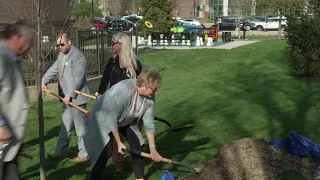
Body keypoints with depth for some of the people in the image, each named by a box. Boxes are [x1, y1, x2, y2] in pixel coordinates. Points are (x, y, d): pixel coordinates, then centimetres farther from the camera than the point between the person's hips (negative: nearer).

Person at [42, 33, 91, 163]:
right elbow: (54, 69, 15)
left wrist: (69, 95, -25)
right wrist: (44, 81, 1)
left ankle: (84, 154, 13)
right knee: (65, 127, 18)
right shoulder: (62, 55, 12)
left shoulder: (77, 56, -17)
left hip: (76, 98, -9)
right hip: (67, 97, 9)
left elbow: (78, 79, -22)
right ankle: (61, 152, 29)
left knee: (80, 127, 2)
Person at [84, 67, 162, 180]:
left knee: (137, 144, 4)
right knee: (106, 151, -17)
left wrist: (152, 147, -11)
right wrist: (119, 142, -22)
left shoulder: (149, 96, -20)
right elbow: (112, 119, -31)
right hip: (105, 118, -6)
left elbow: (148, 122, -11)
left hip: (126, 120, 7)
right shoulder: (123, 91, -41)